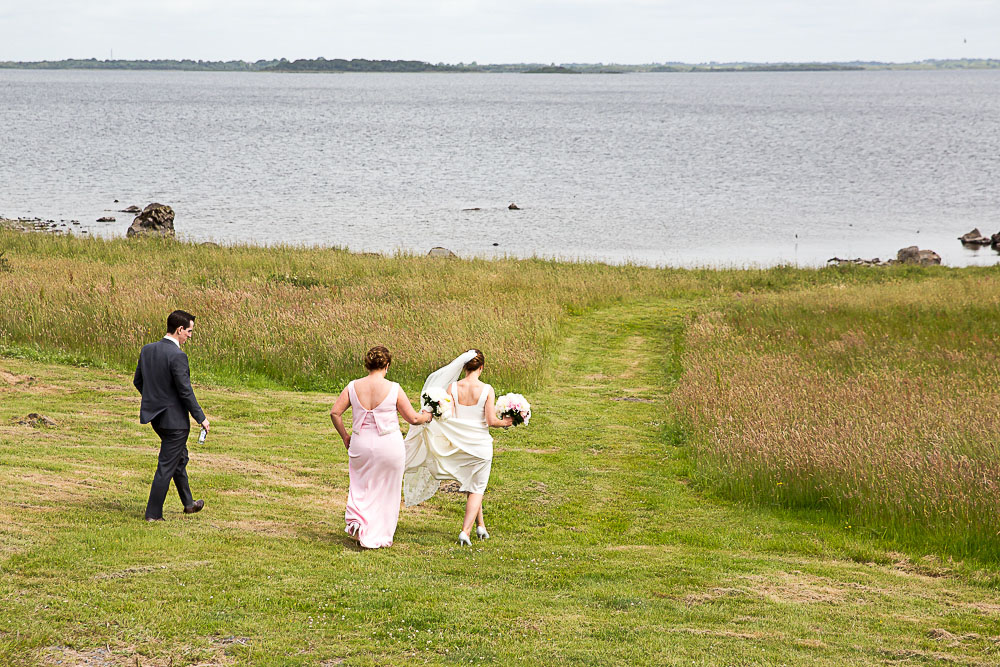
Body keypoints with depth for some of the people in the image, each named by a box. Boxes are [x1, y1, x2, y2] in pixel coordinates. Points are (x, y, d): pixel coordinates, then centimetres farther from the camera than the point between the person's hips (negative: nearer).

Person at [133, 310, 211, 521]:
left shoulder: (147, 350, 1)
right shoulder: (177, 356, -22)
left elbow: (138, 381, 11)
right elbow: (186, 392, -21)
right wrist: (201, 418, -11)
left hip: (155, 415, 9)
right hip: (174, 418, -9)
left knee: (180, 456, 25)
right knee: (167, 465, 2)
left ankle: (188, 503, 37)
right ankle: (153, 513, 8)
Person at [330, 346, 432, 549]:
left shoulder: (353, 387, -4)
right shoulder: (393, 389, -11)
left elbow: (335, 412, -1)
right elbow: (413, 418, -5)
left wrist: (344, 435, 13)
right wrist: (427, 416, 17)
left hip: (360, 444, 2)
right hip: (388, 445, -2)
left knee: (361, 486, 21)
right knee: (386, 491, 13)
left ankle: (356, 520, -2)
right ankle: (380, 537, 19)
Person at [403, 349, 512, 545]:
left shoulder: (453, 387, -7)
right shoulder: (487, 390, -12)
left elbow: (449, 416, -14)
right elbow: (491, 420, -12)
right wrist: (504, 422, 4)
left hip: (459, 442, 3)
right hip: (480, 443, -3)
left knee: (473, 485, 23)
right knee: (477, 489, 8)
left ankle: (480, 525, 29)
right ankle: (465, 531, -4)